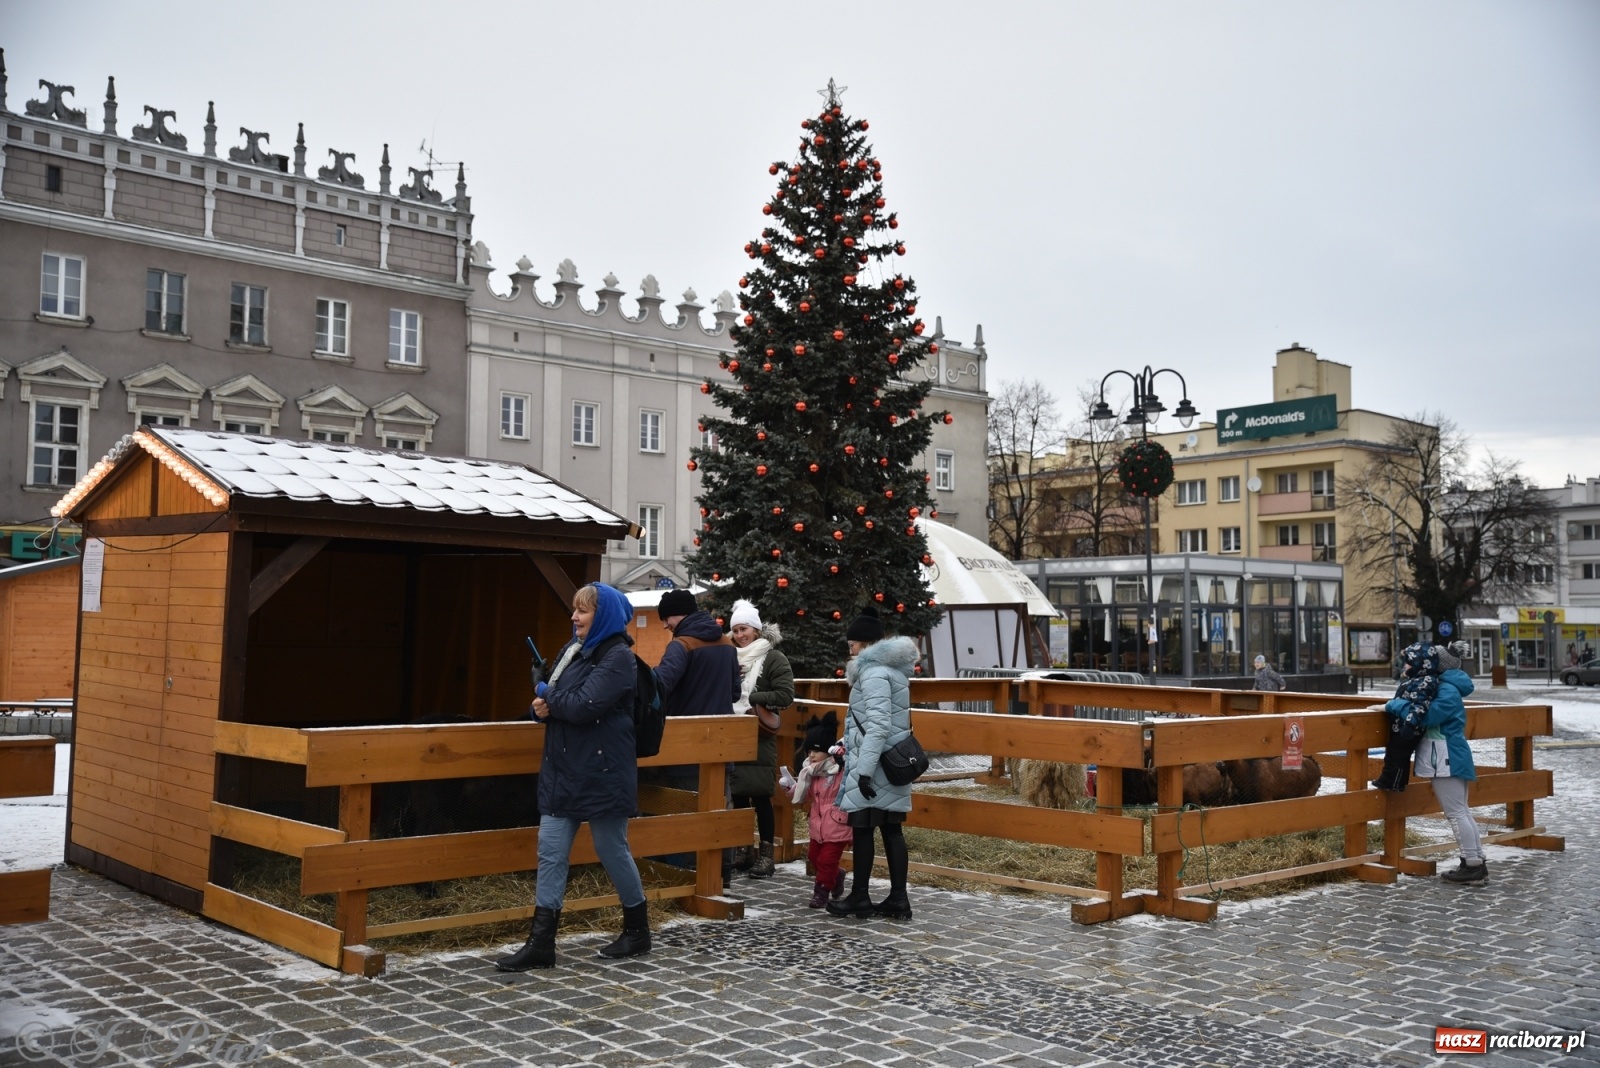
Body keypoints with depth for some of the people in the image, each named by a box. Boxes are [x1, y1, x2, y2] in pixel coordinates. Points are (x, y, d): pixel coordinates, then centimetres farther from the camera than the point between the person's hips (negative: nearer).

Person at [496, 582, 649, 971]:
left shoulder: (618, 657, -13)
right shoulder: (573, 649, 12)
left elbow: (583, 705, -24)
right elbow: (548, 701, 14)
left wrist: (547, 693, -7)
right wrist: (542, 707, -10)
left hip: (602, 774, -8)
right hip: (563, 771, 8)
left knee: (612, 851, 6)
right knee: (551, 852, 3)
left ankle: (638, 930, 25)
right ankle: (541, 943, 7)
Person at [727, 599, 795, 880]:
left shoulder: (774, 658, -3)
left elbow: (786, 695, -12)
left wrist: (751, 698, -15)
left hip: (759, 738, -5)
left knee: (760, 796, -5)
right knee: (737, 794, 8)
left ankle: (765, 853, 2)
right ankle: (742, 849, 18)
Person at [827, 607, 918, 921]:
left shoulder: (875, 673, -14)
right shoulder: (891, 669, 16)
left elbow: (878, 726, -22)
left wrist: (864, 769, -23)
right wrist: (851, 753, 26)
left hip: (874, 765, -9)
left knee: (862, 828, 0)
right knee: (891, 829, 9)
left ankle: (859, 898, 8)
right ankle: (898, 899, 10)